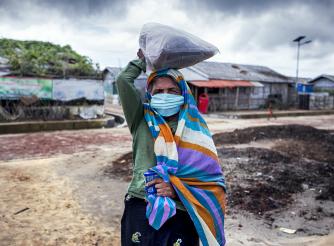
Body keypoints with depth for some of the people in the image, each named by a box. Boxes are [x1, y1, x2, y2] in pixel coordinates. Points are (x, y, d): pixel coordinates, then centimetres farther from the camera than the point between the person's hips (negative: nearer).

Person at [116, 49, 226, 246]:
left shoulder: (195, 130, 5)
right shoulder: (142, 120, 8)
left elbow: (214, 182, -1)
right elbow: (123, 80, -2)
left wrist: (177, 189, -15)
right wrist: (143, 61, 15)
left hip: (181, 215, 0)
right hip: (140, 208, 1)